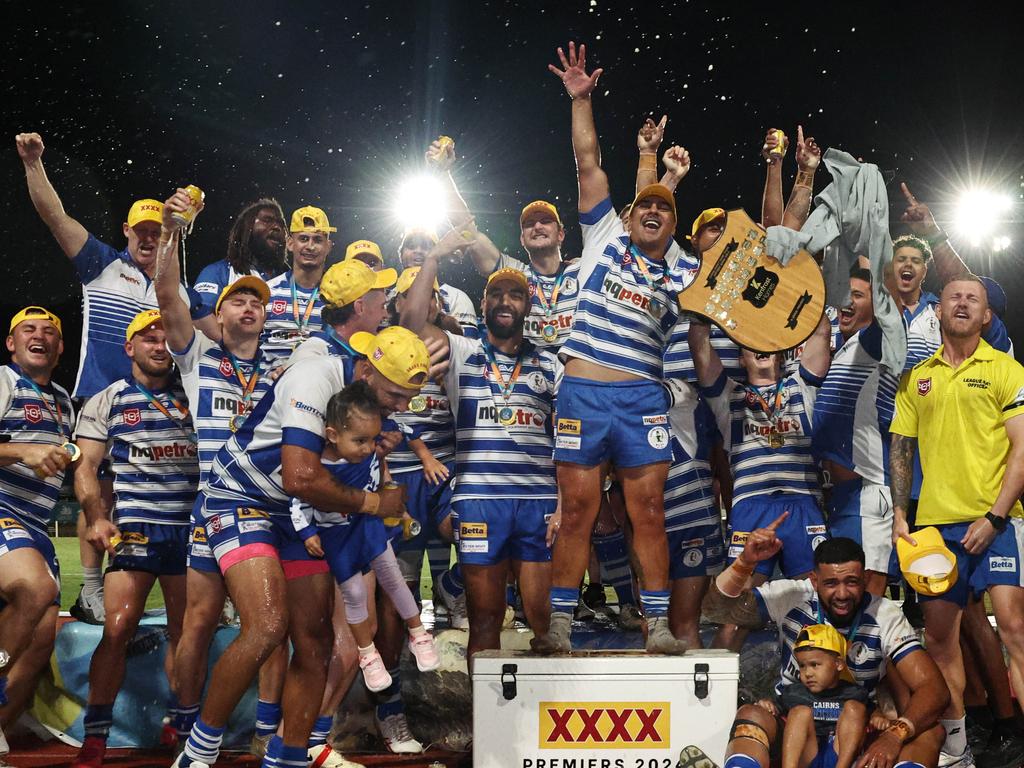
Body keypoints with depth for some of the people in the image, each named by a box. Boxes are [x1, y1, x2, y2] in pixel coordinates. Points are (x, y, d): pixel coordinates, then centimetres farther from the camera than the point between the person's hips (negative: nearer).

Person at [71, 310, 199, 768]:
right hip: (134, 529, -3)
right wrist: (97, 519, -15)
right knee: (117, 630, -11)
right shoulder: (107, 402, 7)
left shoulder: (192, 398, 12)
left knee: (185, 632, 6)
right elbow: (86, 467, 0)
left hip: (191, 529, 3)